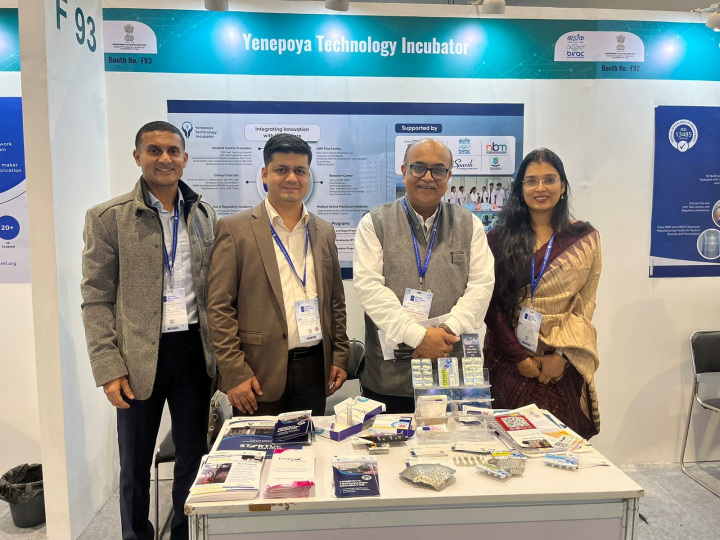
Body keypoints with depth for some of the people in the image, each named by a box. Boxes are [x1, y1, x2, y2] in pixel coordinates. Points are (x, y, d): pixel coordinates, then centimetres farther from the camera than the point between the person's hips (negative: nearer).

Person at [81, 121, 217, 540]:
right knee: (135, 466, 14)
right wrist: (108, 368, -10)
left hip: (195, 351, 3)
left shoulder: (205, 216, 5)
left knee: (194, 459, 15)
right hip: (139, 357, -2)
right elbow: (96, 299, -4)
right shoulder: (107, 217, -4)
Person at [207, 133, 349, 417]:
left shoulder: (324, 231, 10)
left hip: (314, 369, 4)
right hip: (260, 373, -3)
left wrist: (340, 356, 7)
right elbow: (219, 307, -7)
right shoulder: (235, 229, -4)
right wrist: (235, 373, -11)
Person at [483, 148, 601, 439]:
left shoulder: (585, 238, 6)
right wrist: (519, 356, -9)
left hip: (563, 365, 0)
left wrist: (562, 355, -8)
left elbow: (585, 306, 3)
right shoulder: (500, 238, 3)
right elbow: (491, 304, -1)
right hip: (510, 363, 0)